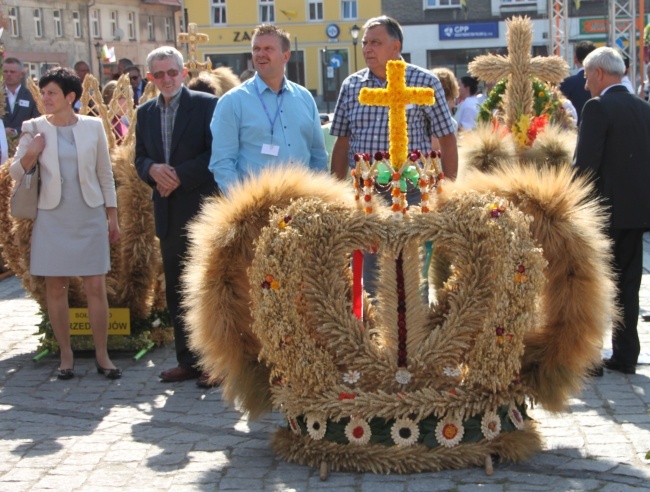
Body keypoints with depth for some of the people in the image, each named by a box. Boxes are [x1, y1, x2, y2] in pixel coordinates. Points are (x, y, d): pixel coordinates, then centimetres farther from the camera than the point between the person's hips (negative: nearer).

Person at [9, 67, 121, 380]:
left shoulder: (93, 127, 1)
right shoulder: (34, 128, 1)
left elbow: (105, 175, 7)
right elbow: (16, 173, 4)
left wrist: (112, 217, 5)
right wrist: (31, 153, -15)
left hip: (90, 217, 0)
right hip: (52, 219, 1)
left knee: (96, 287, -1)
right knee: (55, 287, 3)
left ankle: (102, 355, 8)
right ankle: (66, 355, 14)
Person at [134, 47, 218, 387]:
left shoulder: (206, 104, -5)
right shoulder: (145, 112, 12)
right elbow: (140, 157, 13)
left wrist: (180, 176, -17)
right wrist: (152, 170, -10)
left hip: (201, 209, -6)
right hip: (168, 214, 6)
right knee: (176, 291, 11)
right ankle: (187, 361, 20)